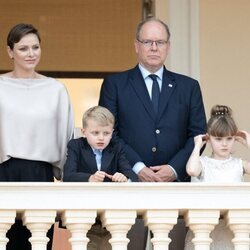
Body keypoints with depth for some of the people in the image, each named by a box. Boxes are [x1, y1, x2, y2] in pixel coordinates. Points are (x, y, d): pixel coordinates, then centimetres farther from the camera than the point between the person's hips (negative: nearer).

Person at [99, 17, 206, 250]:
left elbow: (198, 134, 9)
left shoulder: (188, 87, 14)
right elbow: (109, 132, 1)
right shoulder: (114, 84, 8)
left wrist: (174, 168, -7)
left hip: (175, 182, 2)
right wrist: (136, 167, -11)